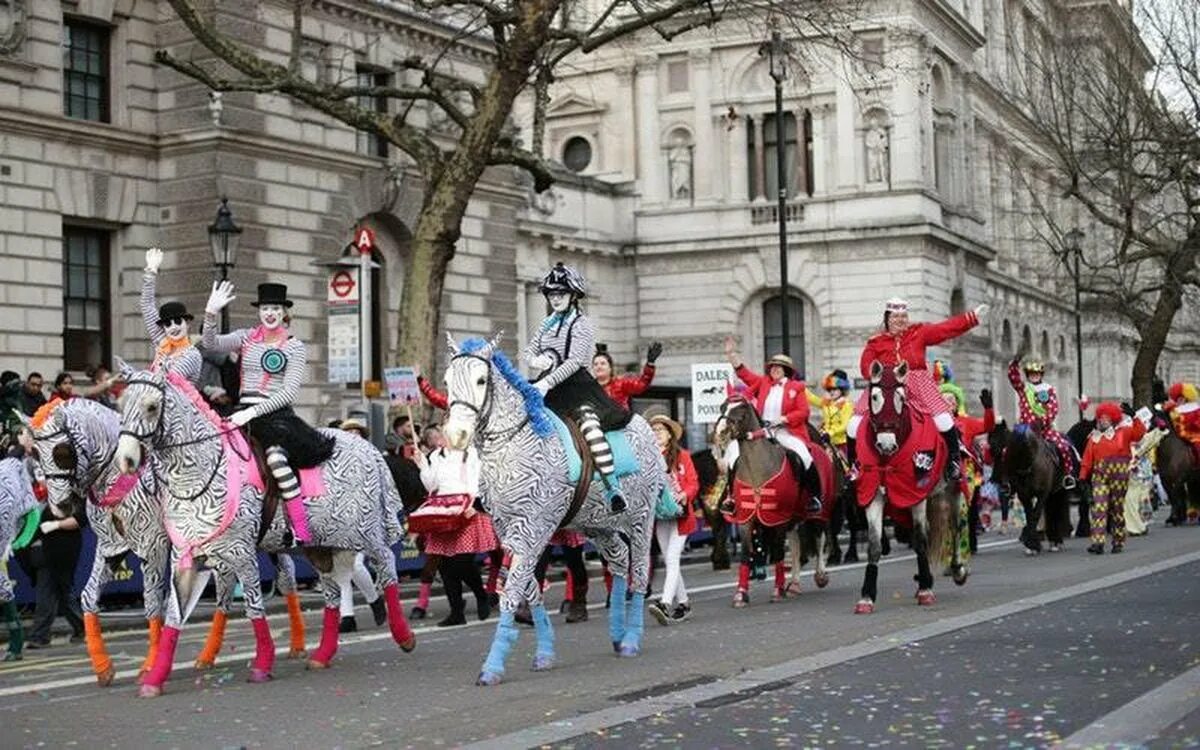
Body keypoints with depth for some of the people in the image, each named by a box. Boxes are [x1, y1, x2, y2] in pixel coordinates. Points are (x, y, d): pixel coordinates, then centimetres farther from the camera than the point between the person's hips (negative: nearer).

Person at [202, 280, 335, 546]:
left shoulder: (295, 347, 4)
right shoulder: (246, 338, 13)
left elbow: (289, 392, -6)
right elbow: (211, 344, -3)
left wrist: (254, 412, -17)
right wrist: (211, 313, -20)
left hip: (277, 413, -5)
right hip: (244, 413, 5)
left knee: (275, 455, -32)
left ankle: (302, 532, -32)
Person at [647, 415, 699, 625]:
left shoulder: (682, 456, -1)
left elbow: (694, 483, -2)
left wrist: (685, 495, -21)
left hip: (679, 514, -4)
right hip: (658, 515, 4)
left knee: (672, 559, -14)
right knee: (670, 562, 10)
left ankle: (666, 603, -24)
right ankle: (682, 604, 21)